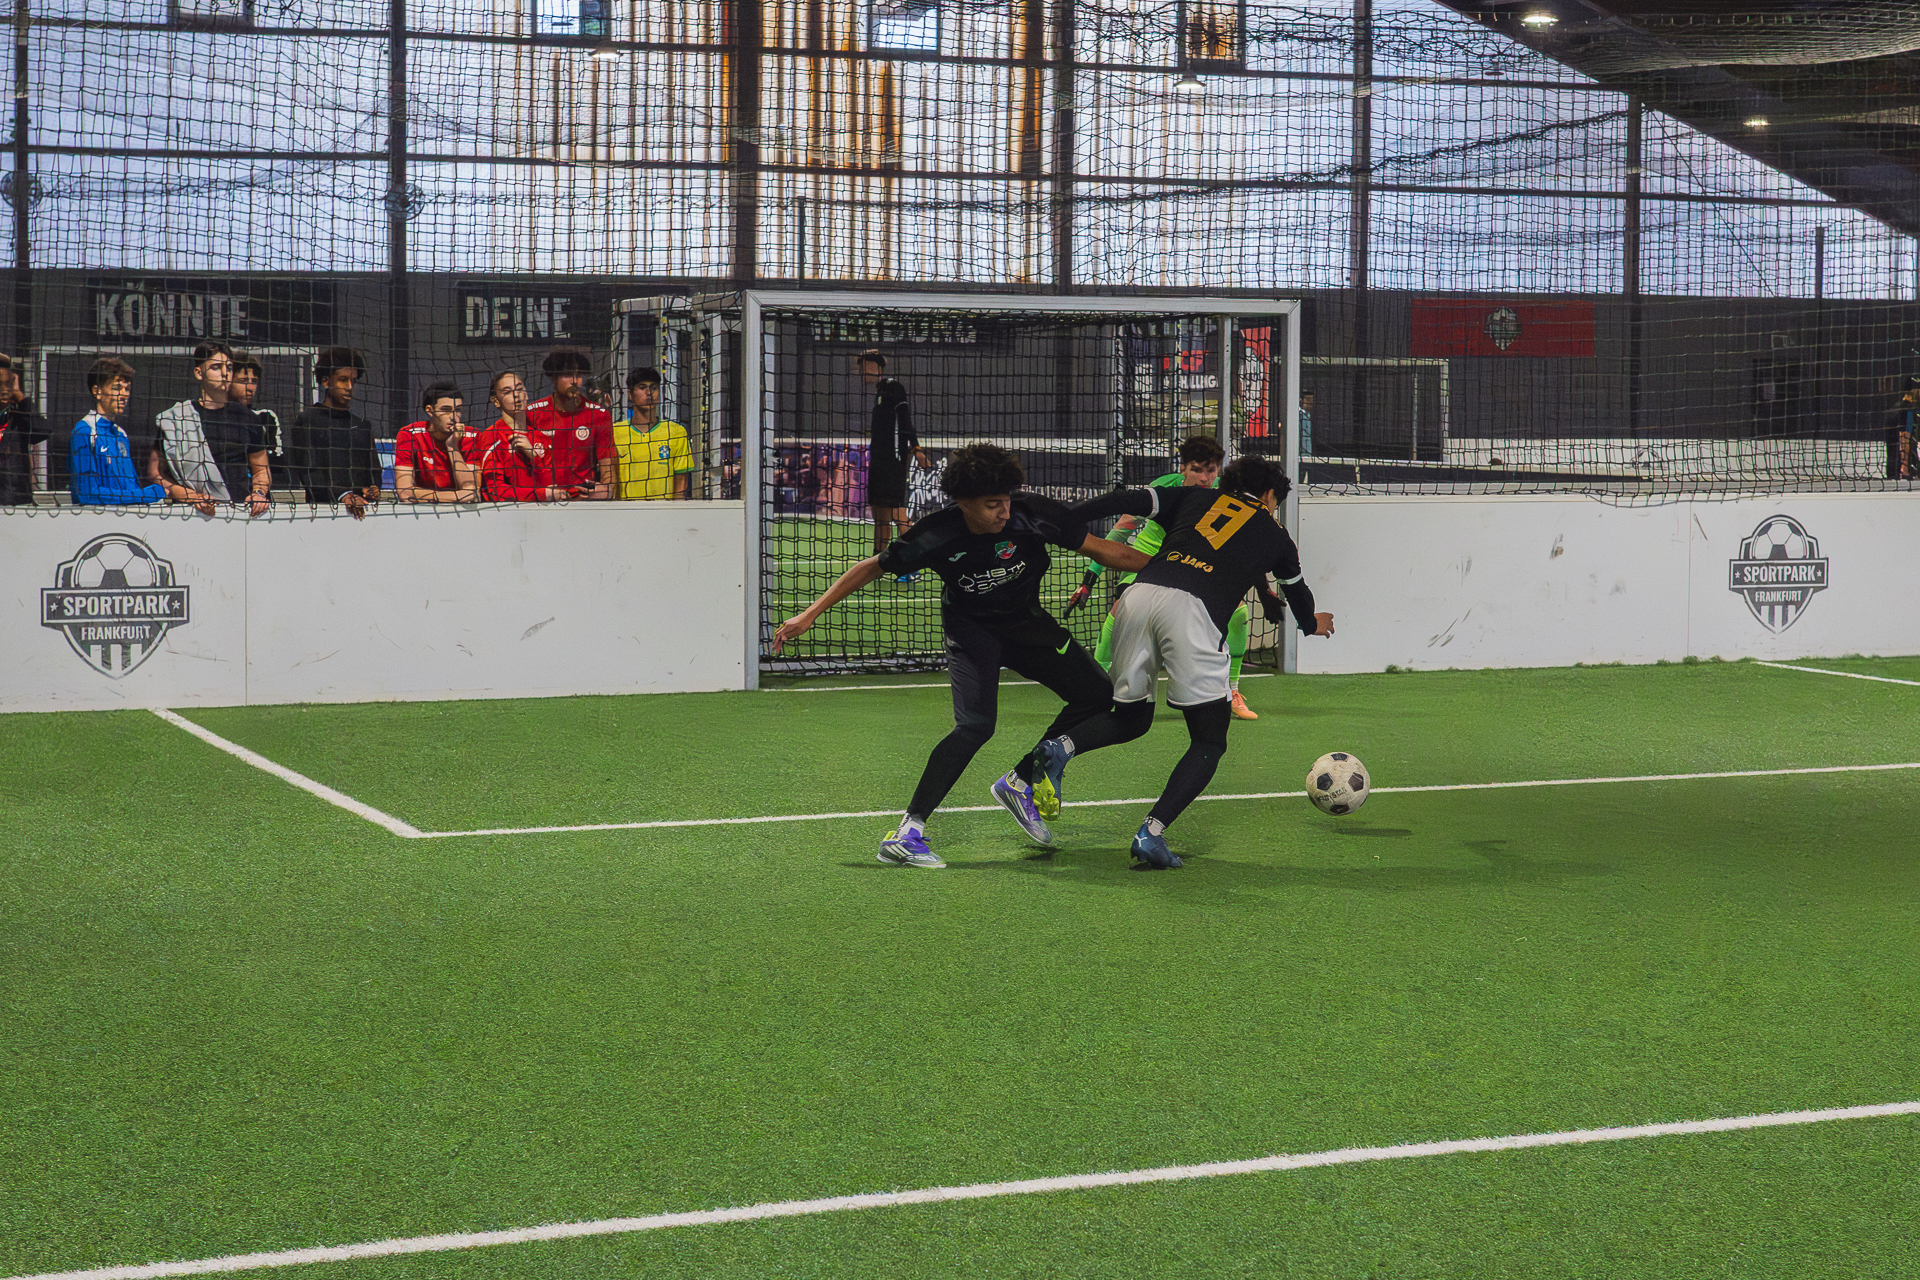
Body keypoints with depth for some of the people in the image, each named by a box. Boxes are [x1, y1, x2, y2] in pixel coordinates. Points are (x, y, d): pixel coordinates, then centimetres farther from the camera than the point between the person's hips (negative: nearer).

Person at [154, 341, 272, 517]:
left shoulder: (246, 418, 17)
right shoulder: (173, 418, 8)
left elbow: (261, 470, 24)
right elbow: (157, 473, 8)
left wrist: (259, 493, 3)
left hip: (242, 509, 3)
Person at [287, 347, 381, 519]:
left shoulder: (363, 425, 24)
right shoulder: (304, 421, 7)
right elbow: (308, 472, -4)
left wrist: (373, 489, -2)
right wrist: (342, 495, -17)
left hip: (363, 510, 5)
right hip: (321, 508, -5)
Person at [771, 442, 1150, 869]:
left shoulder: (1032, 514, -26)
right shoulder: (936, 537, -29)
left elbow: (1101, 549, -15)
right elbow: (872, 567, -14)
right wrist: (809, 615, -14)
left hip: (1026, 622, 5)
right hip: (971, 627, -5)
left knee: (1098, 695, 2)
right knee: (976, 725, -26)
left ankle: (1019, 783, 14)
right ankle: (907, 832, -27)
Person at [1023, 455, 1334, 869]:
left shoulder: (1196, 498, 29)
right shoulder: (1274, 535, 26)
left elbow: (1123, 501, 14)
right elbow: (1299, 596, 45)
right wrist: (1313, 624, 66)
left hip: (1138, 596, 4)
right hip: (1192, 609, -4)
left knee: (1131, 718, 23)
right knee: (1209, 740, 8)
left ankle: (1059, 748, -7)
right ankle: (1151, 833, -10)